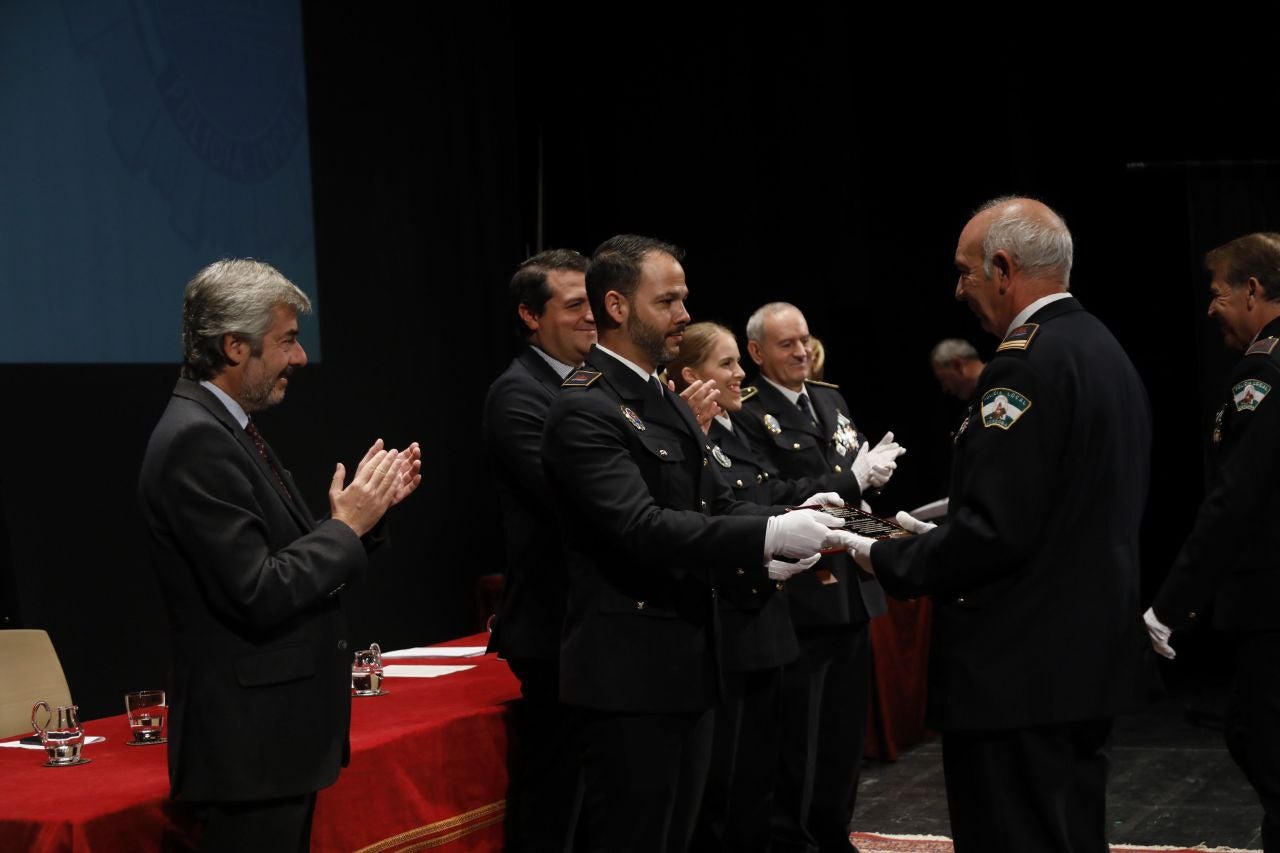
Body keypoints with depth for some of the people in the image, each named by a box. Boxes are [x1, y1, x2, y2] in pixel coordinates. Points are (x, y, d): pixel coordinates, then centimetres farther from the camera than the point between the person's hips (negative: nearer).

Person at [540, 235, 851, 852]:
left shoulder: (671, 405, 16)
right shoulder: (584, 410, -14)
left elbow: (717, 505, 15)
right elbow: (642, 527, -25)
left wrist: (766, 552, -7)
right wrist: (767, 536, -28)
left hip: (688, 662, 9)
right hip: (631, 671, -9)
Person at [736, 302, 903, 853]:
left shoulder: (831, 400, 13)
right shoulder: (747, 415, -12)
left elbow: (862, 472, 15)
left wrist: (871, 473, -8)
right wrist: (853, 481, -19)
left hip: (851, 588, 8)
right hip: (800, 595, -8)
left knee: (845, 728, 15)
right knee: (796, 731, 1)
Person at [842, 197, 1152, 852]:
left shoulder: (1027, 363, -17)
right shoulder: (1104, 350, 13)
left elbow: (994, 532, -23)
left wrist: (885, 559, -8)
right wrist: (939, 534, 17)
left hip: (1018, 674, -10)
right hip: (1090, 659, 10)